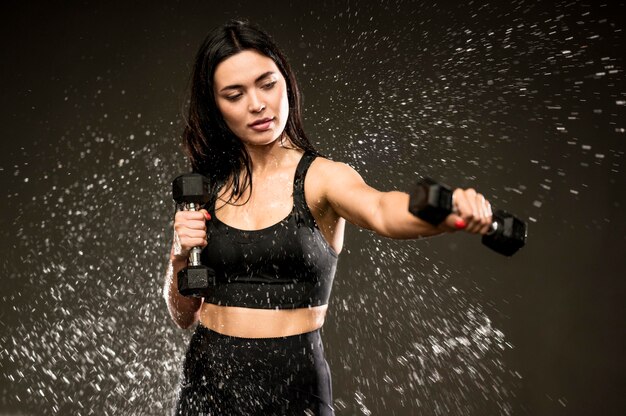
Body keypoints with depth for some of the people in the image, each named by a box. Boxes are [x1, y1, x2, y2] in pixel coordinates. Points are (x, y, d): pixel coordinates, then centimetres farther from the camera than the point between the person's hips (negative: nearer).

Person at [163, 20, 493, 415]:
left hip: (293, 383, -3)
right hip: (207, 380, 3)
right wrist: (180, 256, -12)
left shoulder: (322, 177, -8)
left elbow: (382, 211, -31)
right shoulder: (206, 189, 2)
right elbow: (185, 315, 7)